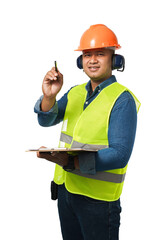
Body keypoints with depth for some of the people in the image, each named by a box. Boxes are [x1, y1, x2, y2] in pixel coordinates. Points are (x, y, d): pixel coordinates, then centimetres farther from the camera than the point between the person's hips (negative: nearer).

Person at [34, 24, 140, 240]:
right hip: (66, 189, 6)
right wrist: (49, 96, -19)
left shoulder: (122, 100, -14)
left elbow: (119, 155, -23)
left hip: (98, 198, -6)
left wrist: (71, 162, -34)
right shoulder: (75, 93, 8)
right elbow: (46, 121, 2)